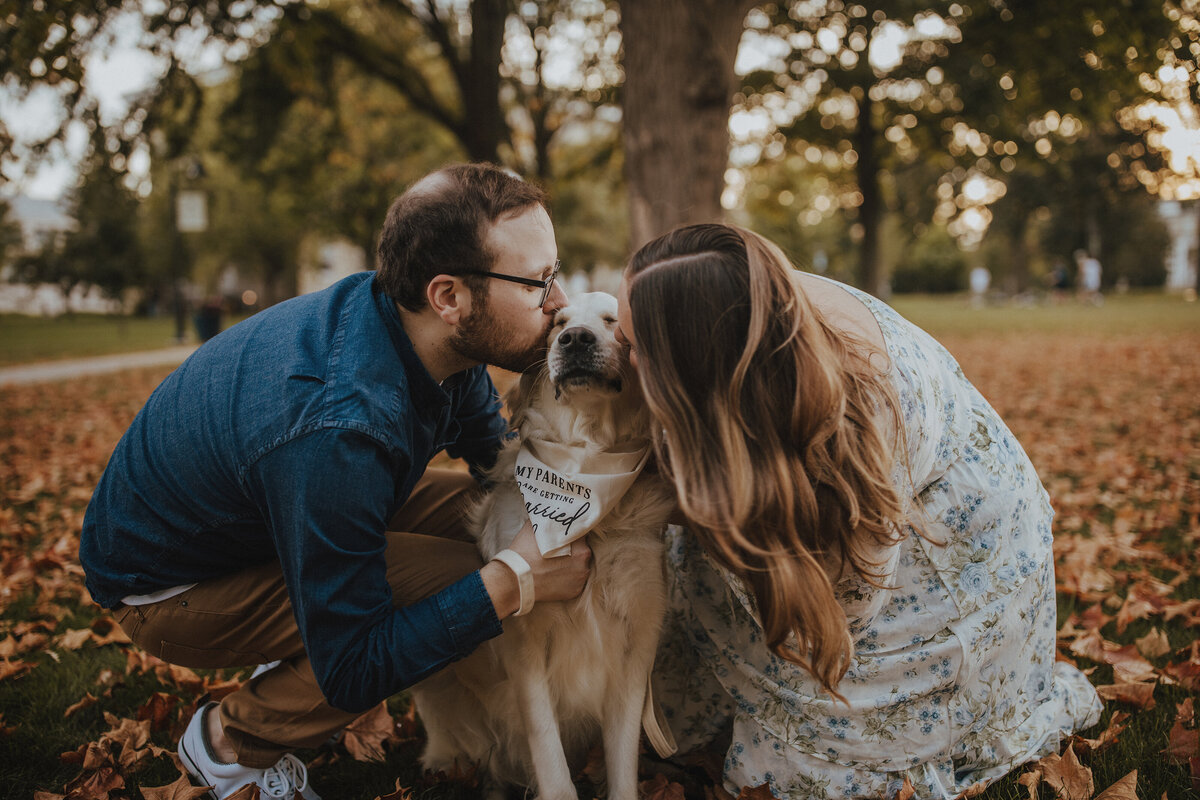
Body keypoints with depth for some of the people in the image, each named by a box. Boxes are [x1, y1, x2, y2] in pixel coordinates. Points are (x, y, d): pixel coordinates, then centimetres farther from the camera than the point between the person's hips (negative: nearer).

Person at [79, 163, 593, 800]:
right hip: (168, 584, -8)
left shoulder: (445, 340, -16)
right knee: (455, 578, -23)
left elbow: (493, 447, 6)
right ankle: (231, 742, -3)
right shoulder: (336, 430, -40)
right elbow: (351, 671, -31)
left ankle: (291, 664, 12)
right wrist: (514, 580, -32)